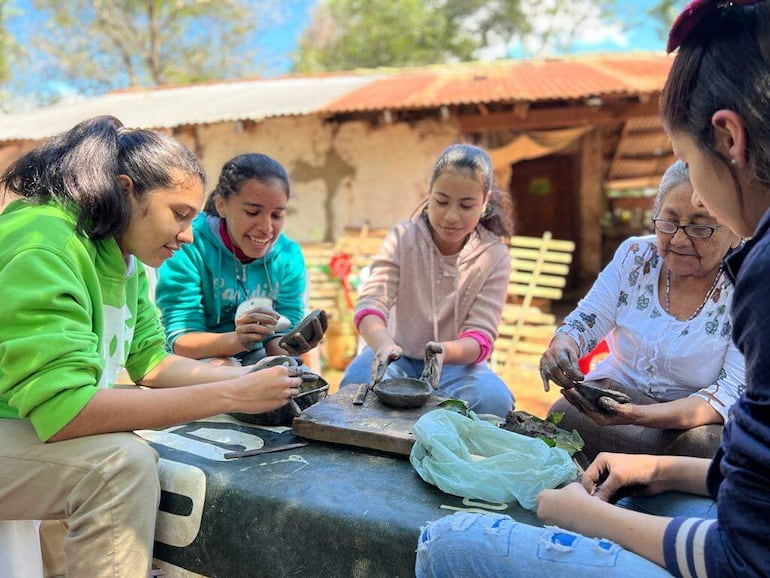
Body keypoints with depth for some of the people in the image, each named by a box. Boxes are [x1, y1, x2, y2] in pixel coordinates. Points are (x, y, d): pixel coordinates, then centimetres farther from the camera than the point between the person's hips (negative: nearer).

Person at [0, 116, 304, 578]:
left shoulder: (124, 255, 2)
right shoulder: (43, 244, -26)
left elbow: (151, 361, 5)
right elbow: (63, 410, -34)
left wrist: (246, 377, -9)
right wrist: (233, 396, -32)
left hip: (45, 426, 9)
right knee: (123, 463, -29)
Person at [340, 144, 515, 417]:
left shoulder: (495, 256, -8)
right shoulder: (403, 238, -8)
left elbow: (481, 336, -16)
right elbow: (370, 303, -20)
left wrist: (446, 351, -41)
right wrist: (383, 343, -44)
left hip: (455, 362, 1)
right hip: (398, 355, 0)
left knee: (495, 400, -30)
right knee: (357, 380, -33)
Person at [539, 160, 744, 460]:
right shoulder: (635, 254, -3)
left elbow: (733, 393, -19)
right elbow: (584, 322, -2)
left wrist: (640, 415, -37)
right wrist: (562, 345, -29)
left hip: (697, 418, -1)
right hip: (618, 388, 2)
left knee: (706, 445, -35)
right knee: (564, 415, -30)